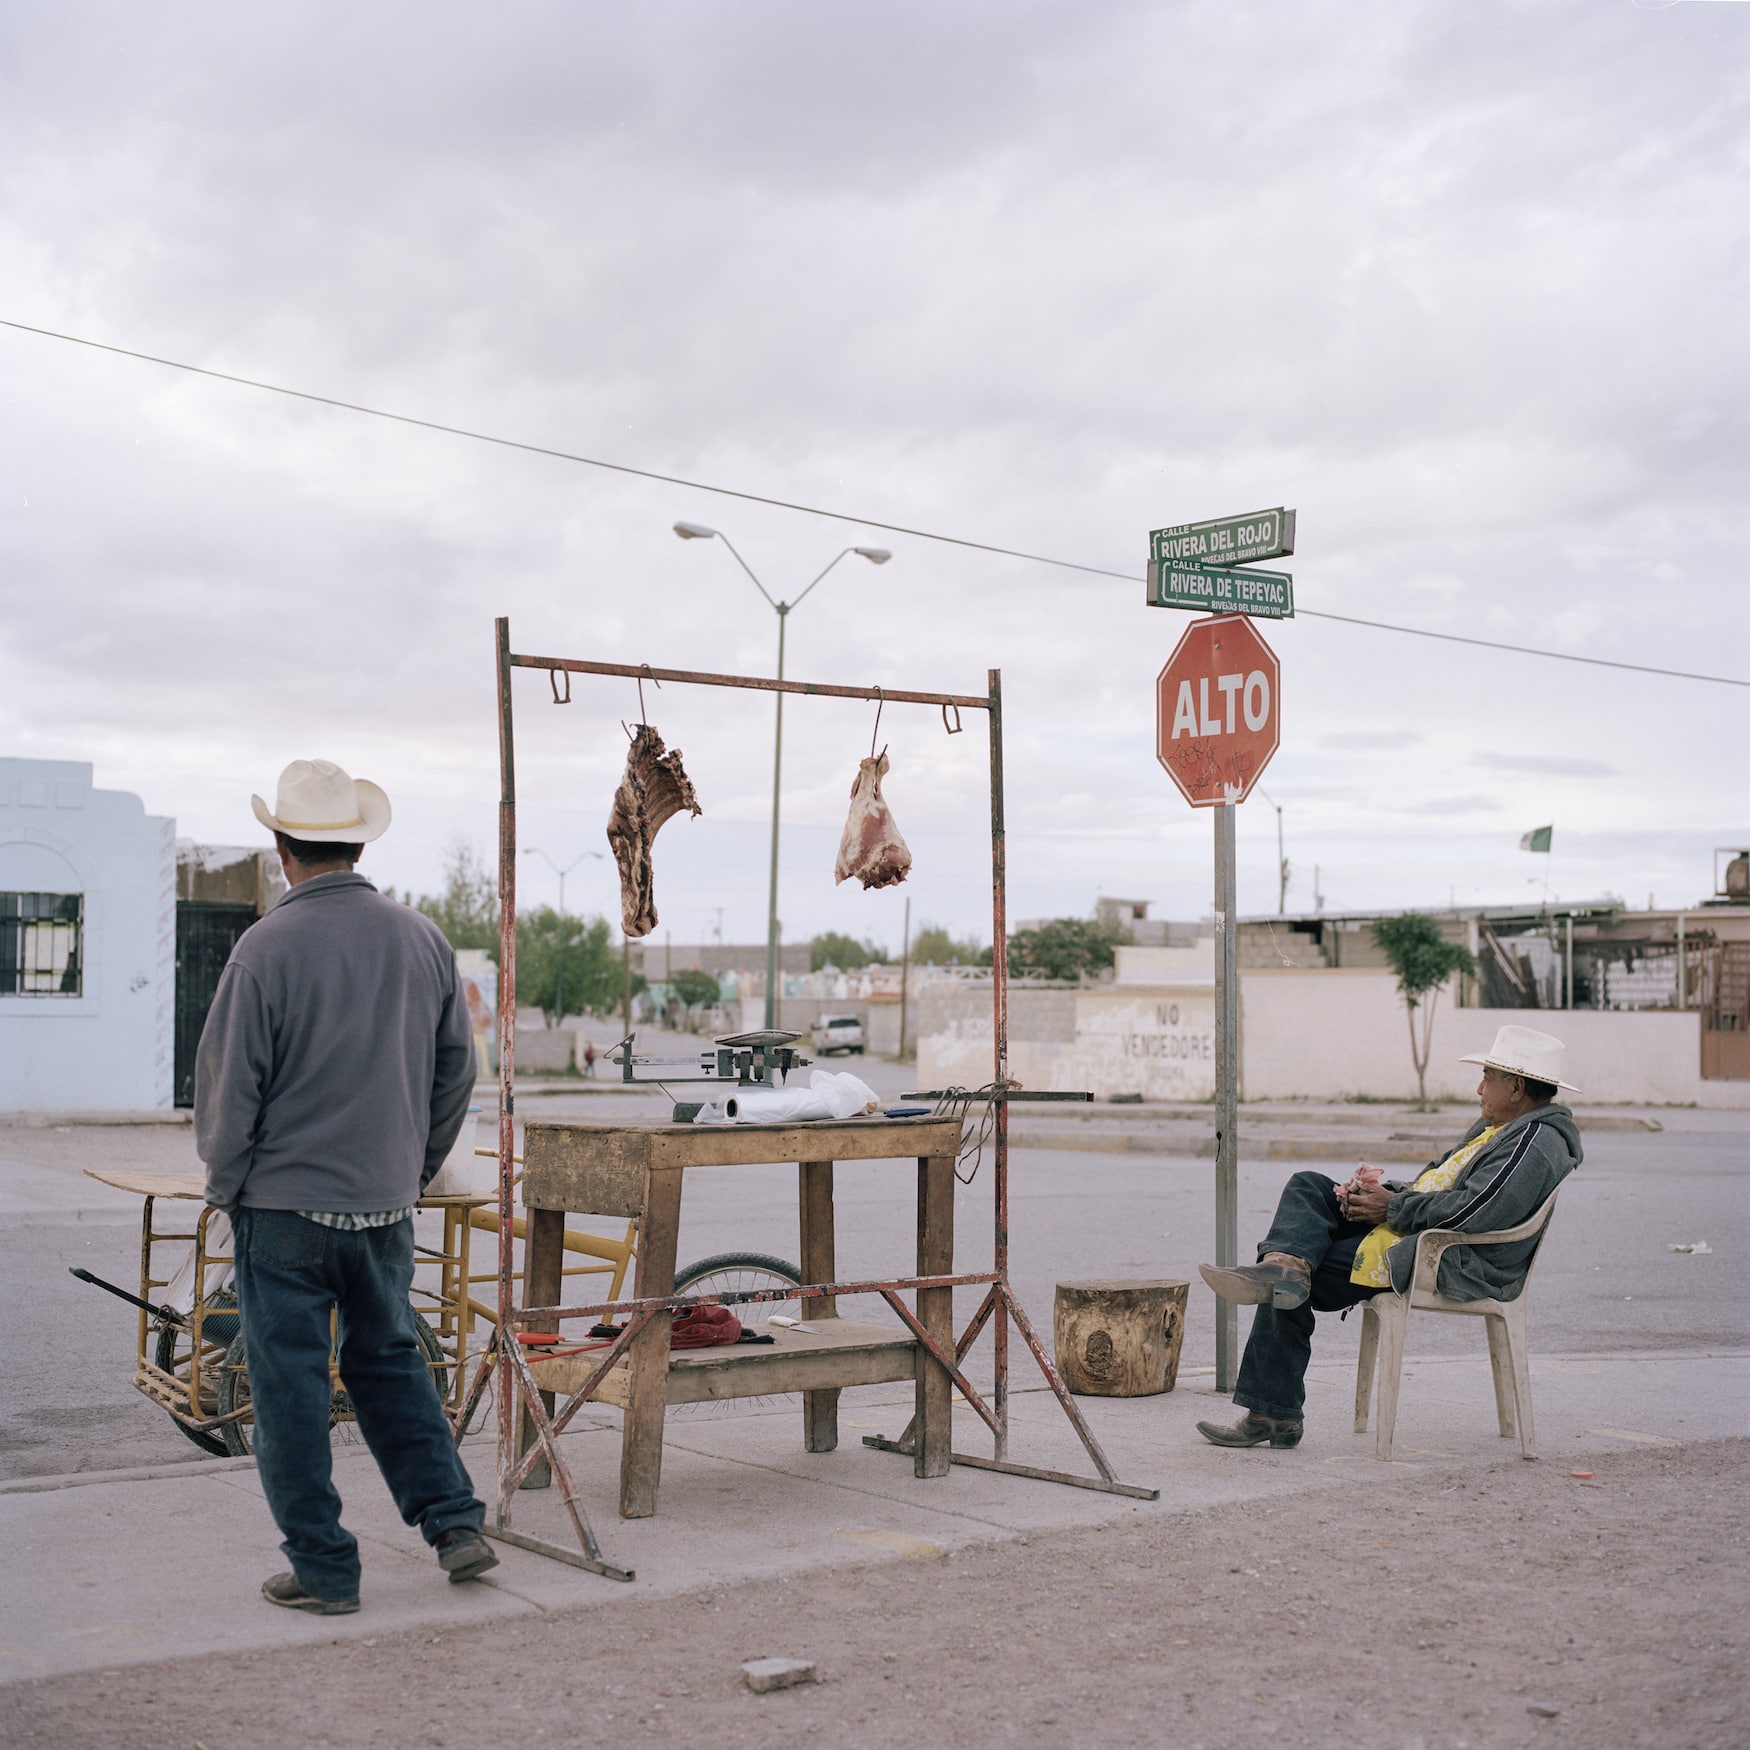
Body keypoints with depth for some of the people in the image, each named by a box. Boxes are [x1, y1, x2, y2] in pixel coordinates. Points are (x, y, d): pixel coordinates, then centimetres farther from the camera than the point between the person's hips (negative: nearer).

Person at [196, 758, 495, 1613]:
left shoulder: (266, 947, -14)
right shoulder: (422, 940, 2)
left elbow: (226, 1086, -10)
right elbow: (455, 1069, 10)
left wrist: (225, 1183, 6)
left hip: (284, 1201, -5)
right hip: (386, 1202, 5)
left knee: (291, 1384, 6)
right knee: (389, 1359, 21)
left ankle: (323, 1567, 12)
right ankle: (454, 1521, 16)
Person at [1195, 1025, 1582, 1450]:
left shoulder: (1537, 1144, -15)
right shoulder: (1499, 1128, 21)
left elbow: (1471, 1211, -28)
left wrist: (1393, 1207, -16)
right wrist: (1384, 1189, 2)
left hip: (1455, 1268, -11)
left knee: (1300, 1282, -11)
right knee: (1308, 1187, -1)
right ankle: (1285, 1264, -27)